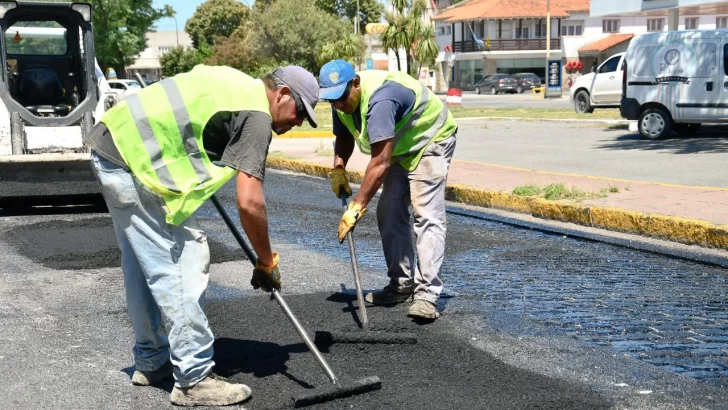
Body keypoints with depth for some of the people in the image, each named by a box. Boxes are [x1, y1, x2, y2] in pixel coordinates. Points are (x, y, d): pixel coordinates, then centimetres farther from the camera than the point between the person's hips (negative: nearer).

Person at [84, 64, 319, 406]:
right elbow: (249, 202, -17)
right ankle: (193, 379, -2)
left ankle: (151, 362, 30)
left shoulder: (235, 83, 17)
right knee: (181, 265, -6)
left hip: (112, 142, 10)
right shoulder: (256, 114, -10)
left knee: (144, 264, 18)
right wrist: (267, 262, -5)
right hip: (133, 161, -10)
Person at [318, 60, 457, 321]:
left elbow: (380, 162, -42)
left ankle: (427, 293, -24)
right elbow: (343, 137, 9)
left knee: (426, 214, -19)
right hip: (400, 147, 9)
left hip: (431, 140, -9)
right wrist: (338, 167, -11)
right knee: (389, 214, 4)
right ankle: (403, 285, 13)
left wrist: (356, 207, -42)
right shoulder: (342, 100, -10)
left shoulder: (379, 99, -39)